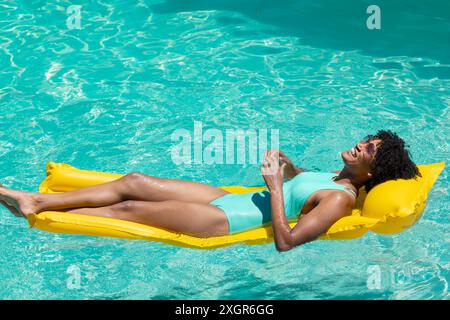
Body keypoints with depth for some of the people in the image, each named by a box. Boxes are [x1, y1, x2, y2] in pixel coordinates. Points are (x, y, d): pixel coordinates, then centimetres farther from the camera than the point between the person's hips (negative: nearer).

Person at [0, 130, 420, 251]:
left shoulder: (340, 199, -18)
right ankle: (36, 201, 9)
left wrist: (275, 185, -22)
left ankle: (40, 214, 6)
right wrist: (287, 165, 9)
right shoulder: (338, 177, 8)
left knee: (127, 208, -7)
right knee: (134, 181, 3)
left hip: (228, 220, -9)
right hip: (227, 197, 9)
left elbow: (285, 241, -27)